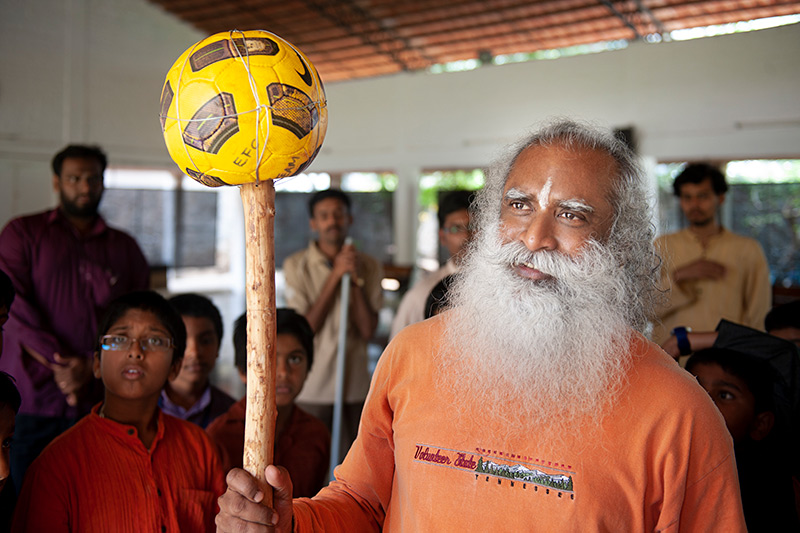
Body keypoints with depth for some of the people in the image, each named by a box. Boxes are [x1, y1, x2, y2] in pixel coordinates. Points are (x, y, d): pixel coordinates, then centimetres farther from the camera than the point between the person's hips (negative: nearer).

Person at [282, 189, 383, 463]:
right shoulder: (296, 265, -2)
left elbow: (368, 331, -4)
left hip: (356, 386, 2)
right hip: (311, 388, -2)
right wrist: (335, 275, -13)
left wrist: (356, 279, -13)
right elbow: (306, 327, -11)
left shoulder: (369, 266, 4)